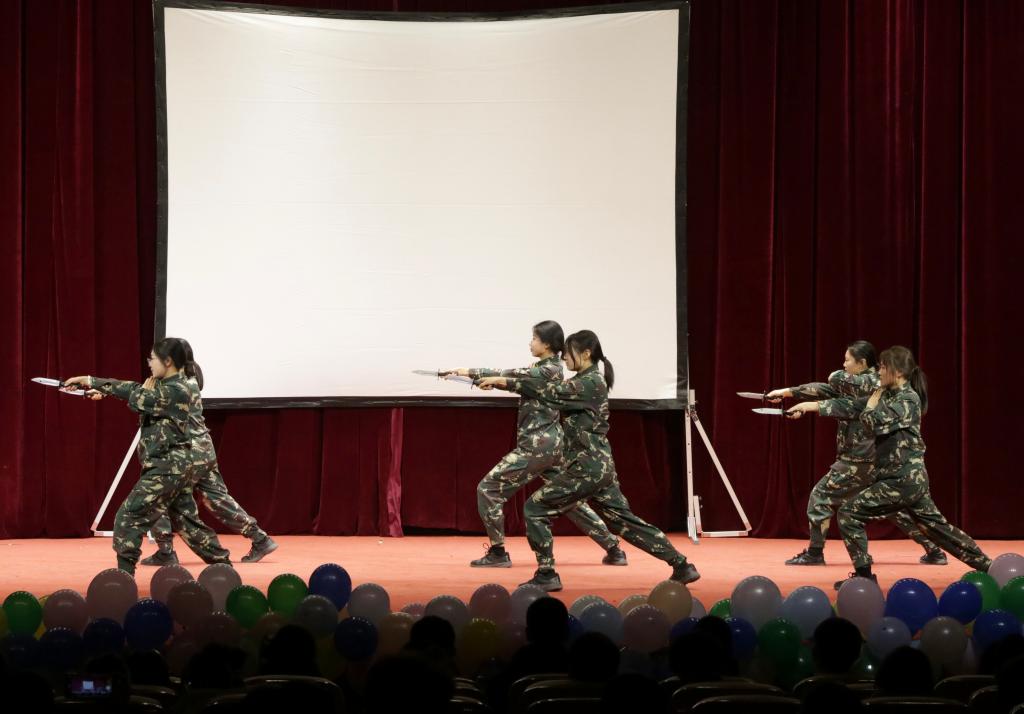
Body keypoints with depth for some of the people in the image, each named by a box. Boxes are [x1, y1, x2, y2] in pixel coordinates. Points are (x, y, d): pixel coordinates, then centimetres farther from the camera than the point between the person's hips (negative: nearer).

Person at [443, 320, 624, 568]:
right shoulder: (544, 368, 14)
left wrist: (471, 372, -12)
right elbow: (515, 377, 15)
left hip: (537, 445, -10)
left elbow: (512, 377, -16)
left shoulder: (549, 370, -14)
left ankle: (497, 553, 0)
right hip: (551, 444, 10)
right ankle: (614, 550, 15)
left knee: (489, 488, -2)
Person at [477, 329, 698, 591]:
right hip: (600, 465, 10)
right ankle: (682, 566, 14)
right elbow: (554, 391, 16)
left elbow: (551, 392, -20)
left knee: (536, 507, -5)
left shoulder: (591, 383, -13)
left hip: (587, 467, -10)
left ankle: (546, 575, -2)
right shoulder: (586, 381, 16)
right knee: (622, 520, 14)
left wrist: (506, 381, -18)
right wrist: (505, 382, 8)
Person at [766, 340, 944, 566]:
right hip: (878, 460, 9)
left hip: (858, 461, -9)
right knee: (894, 506, 15)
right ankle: (934, 551, 13)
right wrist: (787, 392, 16)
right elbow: (826, 390, 15)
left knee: (820, 496, 2)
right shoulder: (870, 384, 13)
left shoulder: (869, 383, -14)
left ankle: (814, 553, 5)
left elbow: (836, 379, -23)